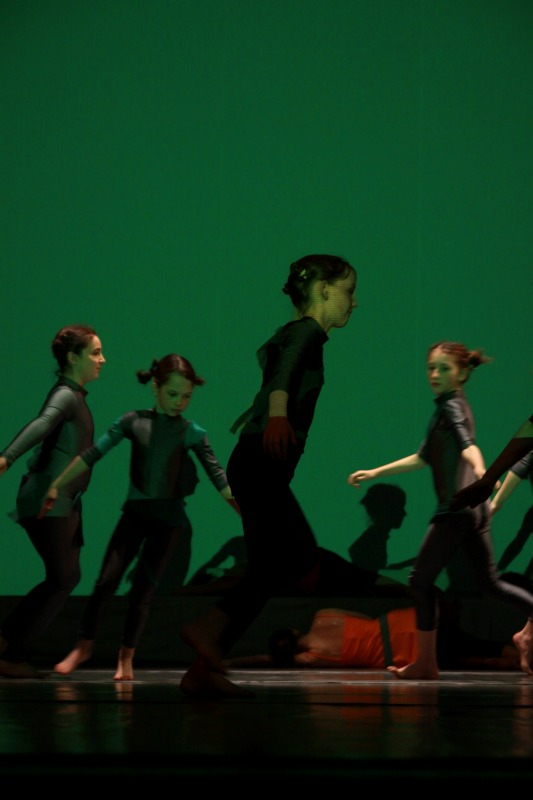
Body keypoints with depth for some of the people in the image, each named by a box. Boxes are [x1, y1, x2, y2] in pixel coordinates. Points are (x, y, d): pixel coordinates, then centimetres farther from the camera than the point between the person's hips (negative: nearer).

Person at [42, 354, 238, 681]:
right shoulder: (133, 421, -2)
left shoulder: (193, 433, -3)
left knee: (144, 590, 0)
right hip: (135, 511, 1)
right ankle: (84, 646, 12)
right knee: (107, 581, -5)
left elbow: (218, 475, -1)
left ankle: (127, 657, 13)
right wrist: (56, 487, -2)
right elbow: (93, 454, -2)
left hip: (169, 518, -1)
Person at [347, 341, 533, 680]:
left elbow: (467, 445, -25)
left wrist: (480, 471, -46)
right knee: (490, 581, 10)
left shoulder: (452, 406, -6)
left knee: (421, 580, 1)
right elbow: (423, 458, 28)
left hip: (455, 510, -9)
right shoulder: (450, 407, 21)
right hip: (476, 511, 9)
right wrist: (374, 473, 30)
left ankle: (426, 663, 6)